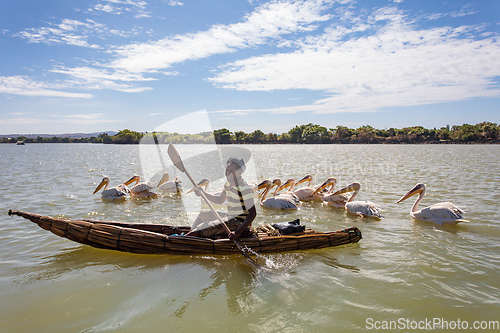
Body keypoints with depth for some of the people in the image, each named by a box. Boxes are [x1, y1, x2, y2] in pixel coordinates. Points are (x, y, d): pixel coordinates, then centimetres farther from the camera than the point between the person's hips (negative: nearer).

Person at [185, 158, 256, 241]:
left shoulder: (245, 189, -22)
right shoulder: (229, 184, 7)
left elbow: (252, 214, -27)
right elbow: (220, 200, 22)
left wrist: (238, 232, -37)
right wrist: (202, 193, 8)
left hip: (239, 222, -10)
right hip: (229, 217, 10)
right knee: (203, 215, 22)